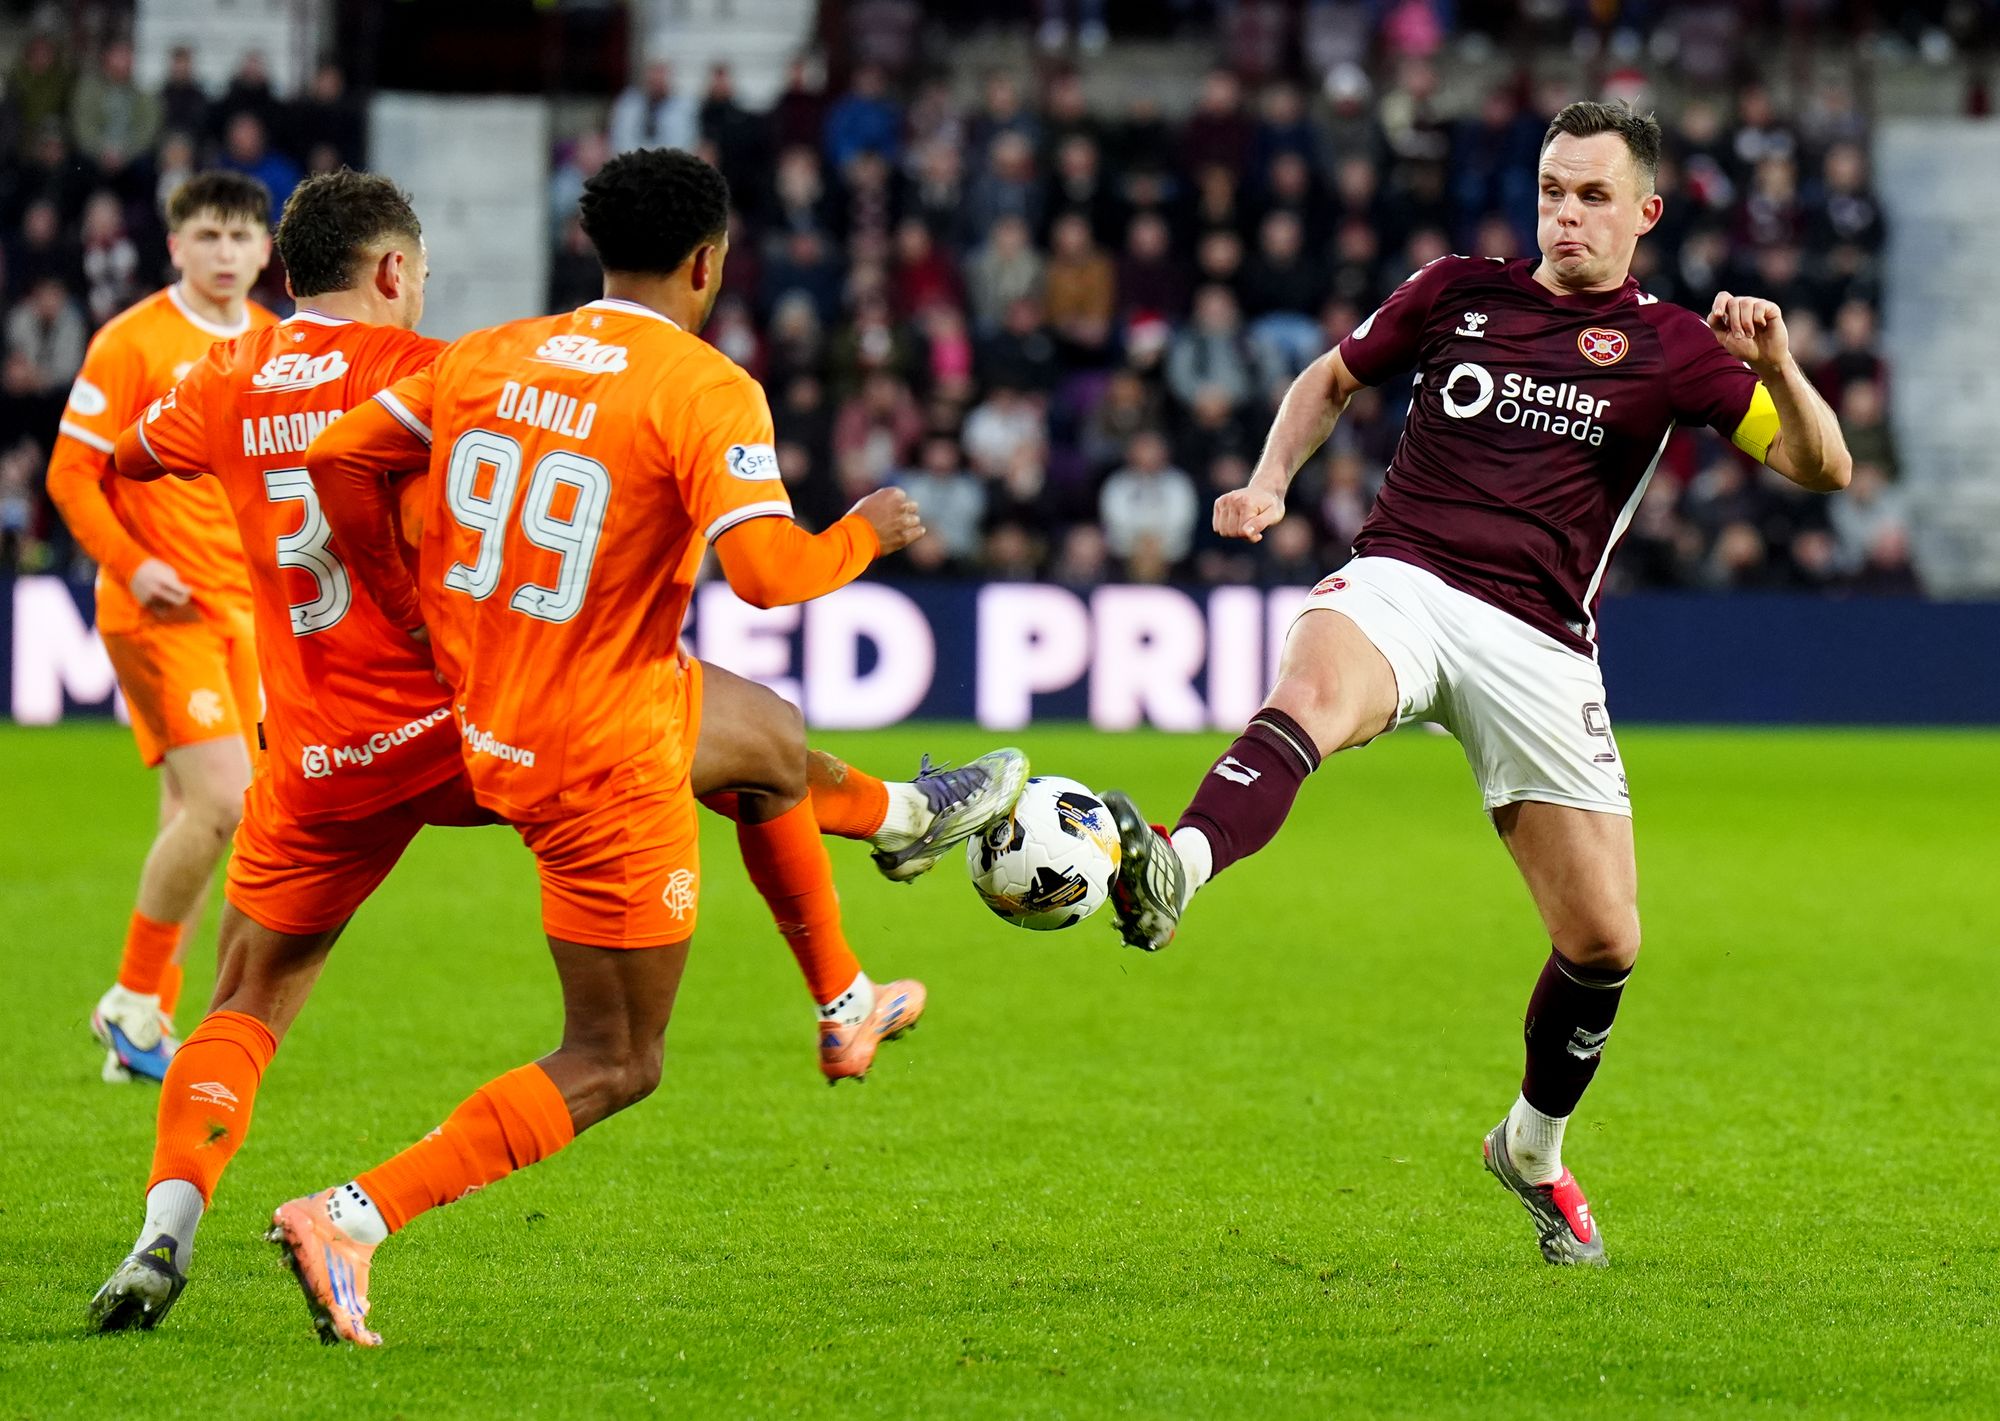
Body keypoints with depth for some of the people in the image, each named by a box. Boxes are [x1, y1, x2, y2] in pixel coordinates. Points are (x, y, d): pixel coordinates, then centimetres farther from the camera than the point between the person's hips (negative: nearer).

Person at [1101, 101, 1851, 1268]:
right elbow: (1333, 378, 28)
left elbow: (1823, 467, 0)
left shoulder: (1669, 348, 7)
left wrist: (1778, 368, -20)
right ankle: (1171, 871, -67)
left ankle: (1535, 1150, 29)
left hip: (1538, 645, 1)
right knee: (1311, 699, -38)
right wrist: (1272, 483, 10)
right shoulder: (1460, 291, 12)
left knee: (1604, 941, 1)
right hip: (1401, 589, -1)